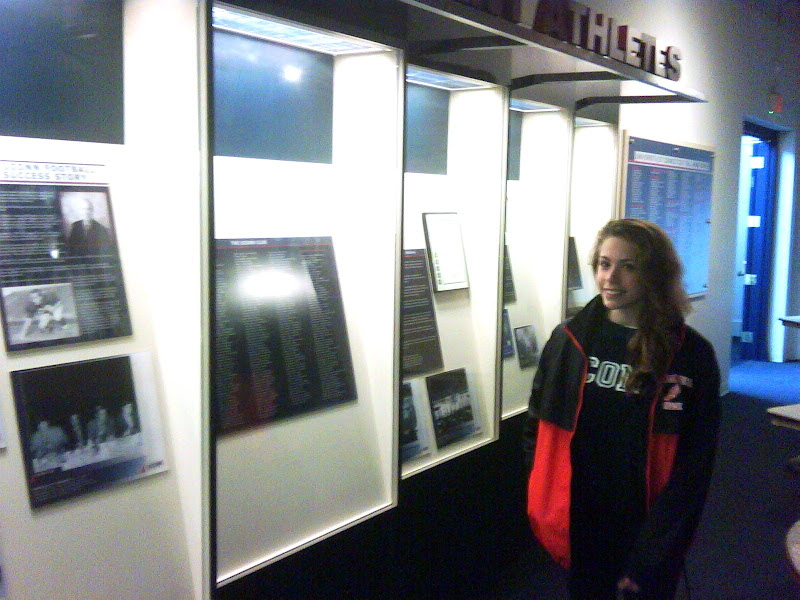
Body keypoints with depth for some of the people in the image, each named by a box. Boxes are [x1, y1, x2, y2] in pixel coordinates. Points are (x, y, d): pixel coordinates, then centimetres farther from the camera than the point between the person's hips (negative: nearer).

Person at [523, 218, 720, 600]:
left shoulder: (691, 355, -9)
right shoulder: (568, 340, -4)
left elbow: (693, 466, -8)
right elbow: (537, 432, 3)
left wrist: (651, 557, -10)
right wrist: (547, 514, -4)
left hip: (649, 538, -2)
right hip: (578, 530, 2)